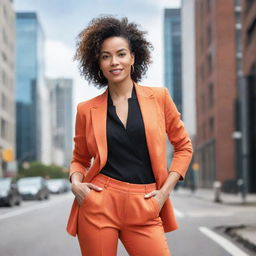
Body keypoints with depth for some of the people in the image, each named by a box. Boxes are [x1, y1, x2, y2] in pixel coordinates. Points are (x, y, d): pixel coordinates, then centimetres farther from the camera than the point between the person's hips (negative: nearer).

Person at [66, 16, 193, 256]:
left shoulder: (159, 97, 5)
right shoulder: (87, 109, 5)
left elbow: (183, 146, 11)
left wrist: (165, 190, 1)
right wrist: (75, 183, -4)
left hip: (144, 209, 0)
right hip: (98, 204, 0)